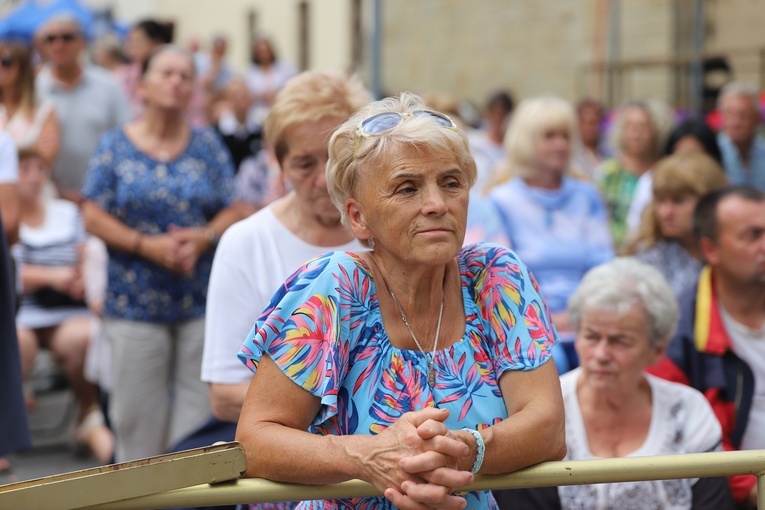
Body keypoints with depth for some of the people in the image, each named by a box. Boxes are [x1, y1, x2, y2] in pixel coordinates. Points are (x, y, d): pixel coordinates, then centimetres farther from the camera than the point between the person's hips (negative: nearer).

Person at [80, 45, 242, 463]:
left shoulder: (208, 145, 8)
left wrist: (205, 237, -14)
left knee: (199, 404, 1)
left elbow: (231, 211, 6)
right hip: (134, 300, -1)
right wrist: (147, 245, -14)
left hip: (202, 300, 1)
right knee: (137, 407, 3)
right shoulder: (116, 146, 3)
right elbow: (93, 216, -2)